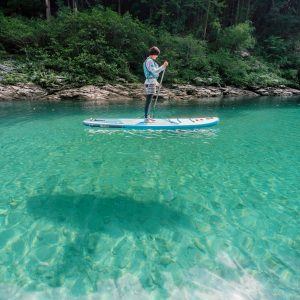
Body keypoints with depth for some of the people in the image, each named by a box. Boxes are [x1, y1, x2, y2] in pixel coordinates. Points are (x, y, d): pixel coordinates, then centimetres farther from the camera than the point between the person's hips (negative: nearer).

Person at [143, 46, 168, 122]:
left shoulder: (151, 61, 21)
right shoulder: (149, 61, -11)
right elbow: (154, 71, -18)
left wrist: (156, 82, 25)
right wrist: (163, 66, -17)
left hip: (152, 82, 10)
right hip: (150, 82, -10)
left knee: (149, 101, 10)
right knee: (148, 101, -10)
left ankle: (148, 117, 14)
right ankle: (146, 118, -8)